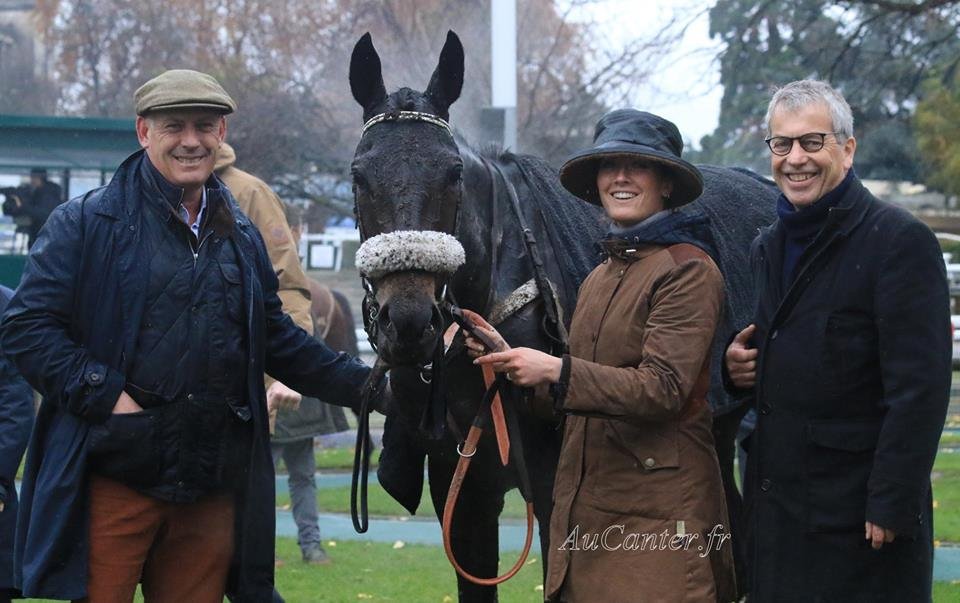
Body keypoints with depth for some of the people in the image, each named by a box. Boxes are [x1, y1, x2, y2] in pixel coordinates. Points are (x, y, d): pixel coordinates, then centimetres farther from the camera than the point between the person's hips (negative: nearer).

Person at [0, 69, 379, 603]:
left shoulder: (243, 239, 17)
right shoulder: (87, 223, -1)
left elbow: (278, 341, 23)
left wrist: (366, 385, 13)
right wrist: (107, 396, -16)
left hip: (212, 489, 5)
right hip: (113, 479, -5)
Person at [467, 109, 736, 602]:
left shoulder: (689, 270, -9)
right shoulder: (600, 276, 17)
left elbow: (662, 390, -18)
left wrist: (555, 370, -22)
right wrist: (509, 357, 7)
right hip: (586, 509, 8)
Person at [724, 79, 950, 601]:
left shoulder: (899, 241, -10)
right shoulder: (767, 249, 15)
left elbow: (919, 391, -16)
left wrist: (891, 507, -21)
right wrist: (736, 364, 3)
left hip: (858, 517, -7)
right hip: (774, 511, 7)